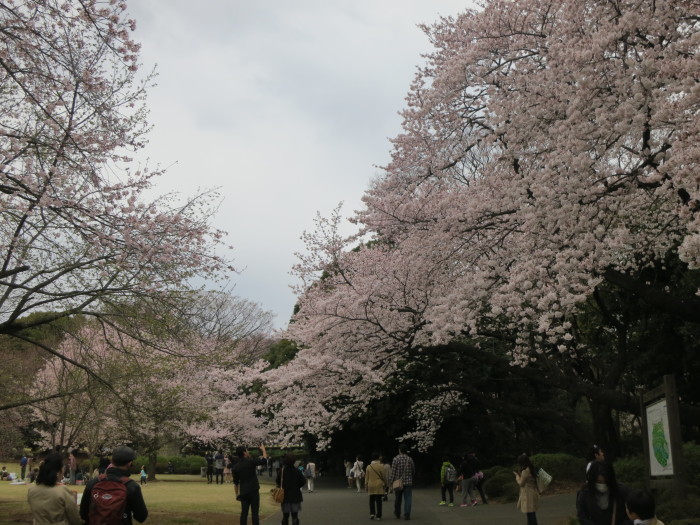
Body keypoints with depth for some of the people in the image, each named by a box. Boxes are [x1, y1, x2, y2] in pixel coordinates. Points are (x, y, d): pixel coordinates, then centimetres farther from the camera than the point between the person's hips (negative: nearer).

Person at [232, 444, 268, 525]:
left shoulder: (235, 467, 2)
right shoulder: (251, 462, -12)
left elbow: (236, 483, 6)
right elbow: (264, 460, -7)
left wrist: (237, 494, 15)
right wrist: (263, 449, 7)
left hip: (243, 493, 4)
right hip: (254, 491, -4)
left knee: (244, 513, 9)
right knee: (255, 512, 1)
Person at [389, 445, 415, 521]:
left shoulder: (396, 459, -6)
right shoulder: (410, 459, 1)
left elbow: (393, 471, -9)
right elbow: (413, 471, 10)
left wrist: (391, 481, -3)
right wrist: (412, 479, 26)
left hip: (398, 482, 0)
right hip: (408, 482, 0)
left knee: (397, 499, 14)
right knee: (408, 499, 0)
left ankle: (397, 513, 28)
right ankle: (407, 515, -7)